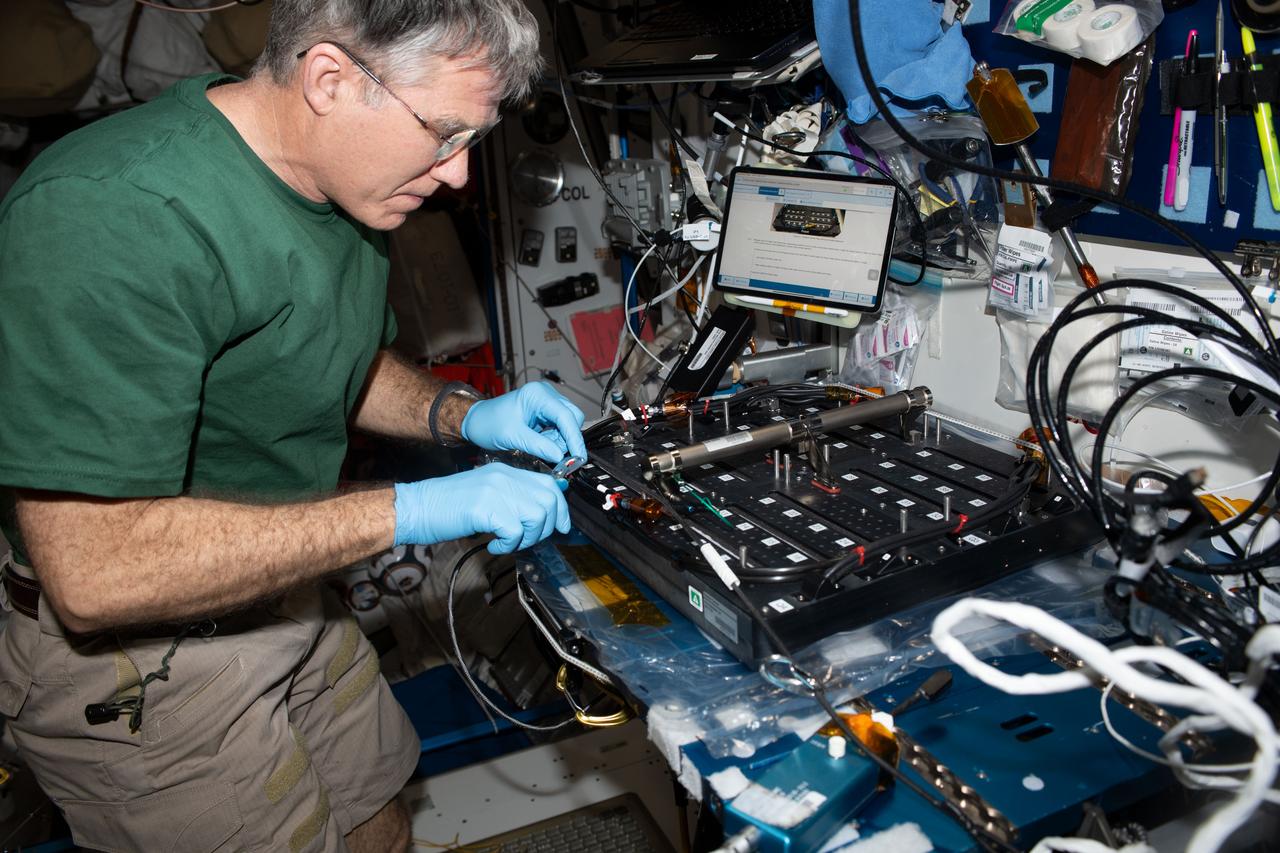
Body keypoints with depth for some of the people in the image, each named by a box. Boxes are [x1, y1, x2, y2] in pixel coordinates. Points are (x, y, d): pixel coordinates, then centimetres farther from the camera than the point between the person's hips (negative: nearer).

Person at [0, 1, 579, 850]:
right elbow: (94, 571, -33)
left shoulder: (342, 190, -2)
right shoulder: (110, 218, -31)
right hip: (136, 665, -7)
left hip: (287, 596, 8)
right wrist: (410, 510, -31)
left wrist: (460, 414, -5)